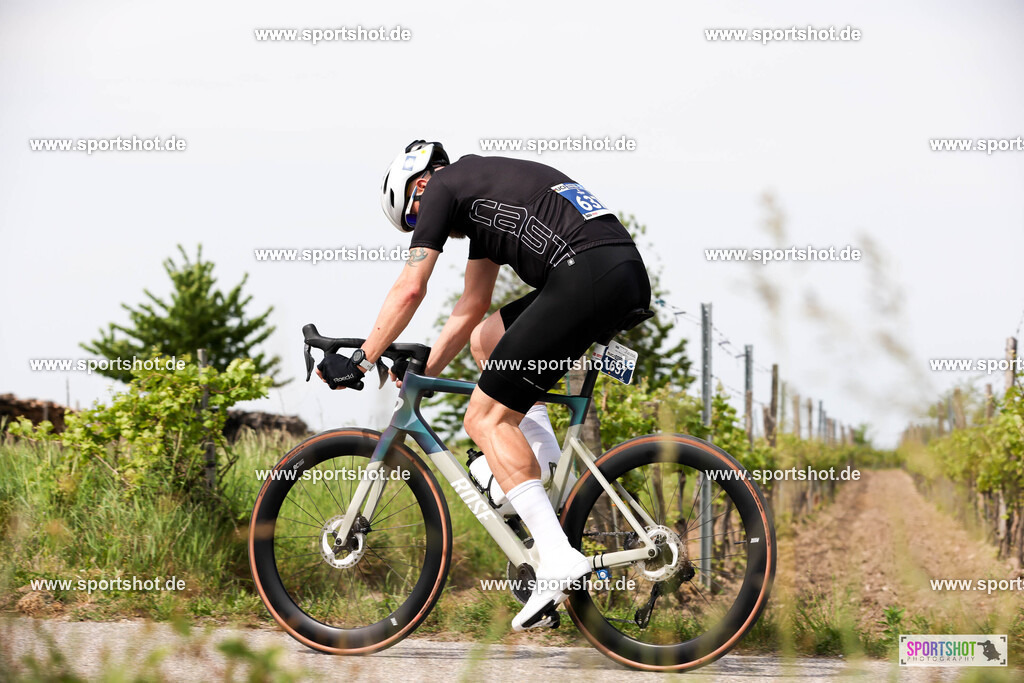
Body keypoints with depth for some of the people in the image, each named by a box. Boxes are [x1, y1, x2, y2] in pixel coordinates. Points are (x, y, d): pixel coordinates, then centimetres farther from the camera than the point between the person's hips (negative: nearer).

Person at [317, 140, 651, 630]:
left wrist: (361, 361, 10)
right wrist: (423, 372, 37)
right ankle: (554, 476, 18)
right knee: (487, 339, 28)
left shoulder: (441, 189, 8)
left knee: (484, 420, -3)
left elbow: (409, 289, 2)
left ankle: (558, 559, -15)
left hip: (587, 274, -9)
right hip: (631, 274, 9)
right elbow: (470, 308, 37)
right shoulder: (481, 194, 33)